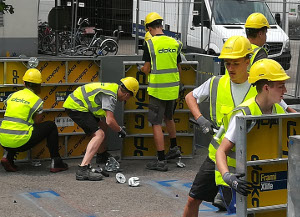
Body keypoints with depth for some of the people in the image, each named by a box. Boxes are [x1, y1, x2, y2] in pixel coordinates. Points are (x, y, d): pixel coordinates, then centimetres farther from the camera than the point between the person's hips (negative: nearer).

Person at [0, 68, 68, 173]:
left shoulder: (12, 96, 14)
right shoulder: (37, 100, 0)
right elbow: (37, 124, 5)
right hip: (20, 142, -5)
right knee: (51, 126, 13)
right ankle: (55, 162, 14)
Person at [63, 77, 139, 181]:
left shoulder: (114, 87, 13)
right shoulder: (110, 96, -18)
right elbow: (110, 121, -25)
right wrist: (120, 130, -7)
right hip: (76, 107, -11)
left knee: (102, 125, 22)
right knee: (99, 134, -18)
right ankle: (82, 169, -29)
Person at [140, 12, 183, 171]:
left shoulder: (150, 43, -12)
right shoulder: (174, 43, 4)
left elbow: (147, 69, -9)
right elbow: (178, 68, 11)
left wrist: (141, 69, 14)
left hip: (157, 90, -6)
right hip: (173, 89, 6)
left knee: (156, 124, -1)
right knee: (168, 118, 27)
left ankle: (161, 161, -2)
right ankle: (174, 149, 40)